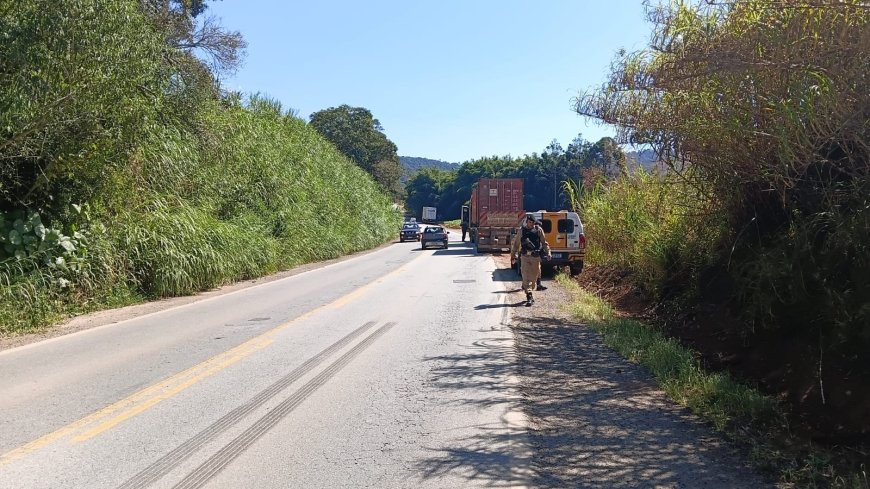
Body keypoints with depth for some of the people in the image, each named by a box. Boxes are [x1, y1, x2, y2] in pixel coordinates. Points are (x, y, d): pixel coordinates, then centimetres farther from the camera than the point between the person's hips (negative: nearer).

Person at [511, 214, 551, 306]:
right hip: (525, 257, -1)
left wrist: (548, 253, 3)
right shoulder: (521, 231, 3)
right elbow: (516, 243, 13)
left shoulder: (538, 230, 4)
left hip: (536, 257, 1)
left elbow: (544, 242, 10)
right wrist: (513, 253, 13)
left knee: (534, 276, 9)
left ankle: (529, 291, 32)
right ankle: (529, 297, -10)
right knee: (526, 277, -9)